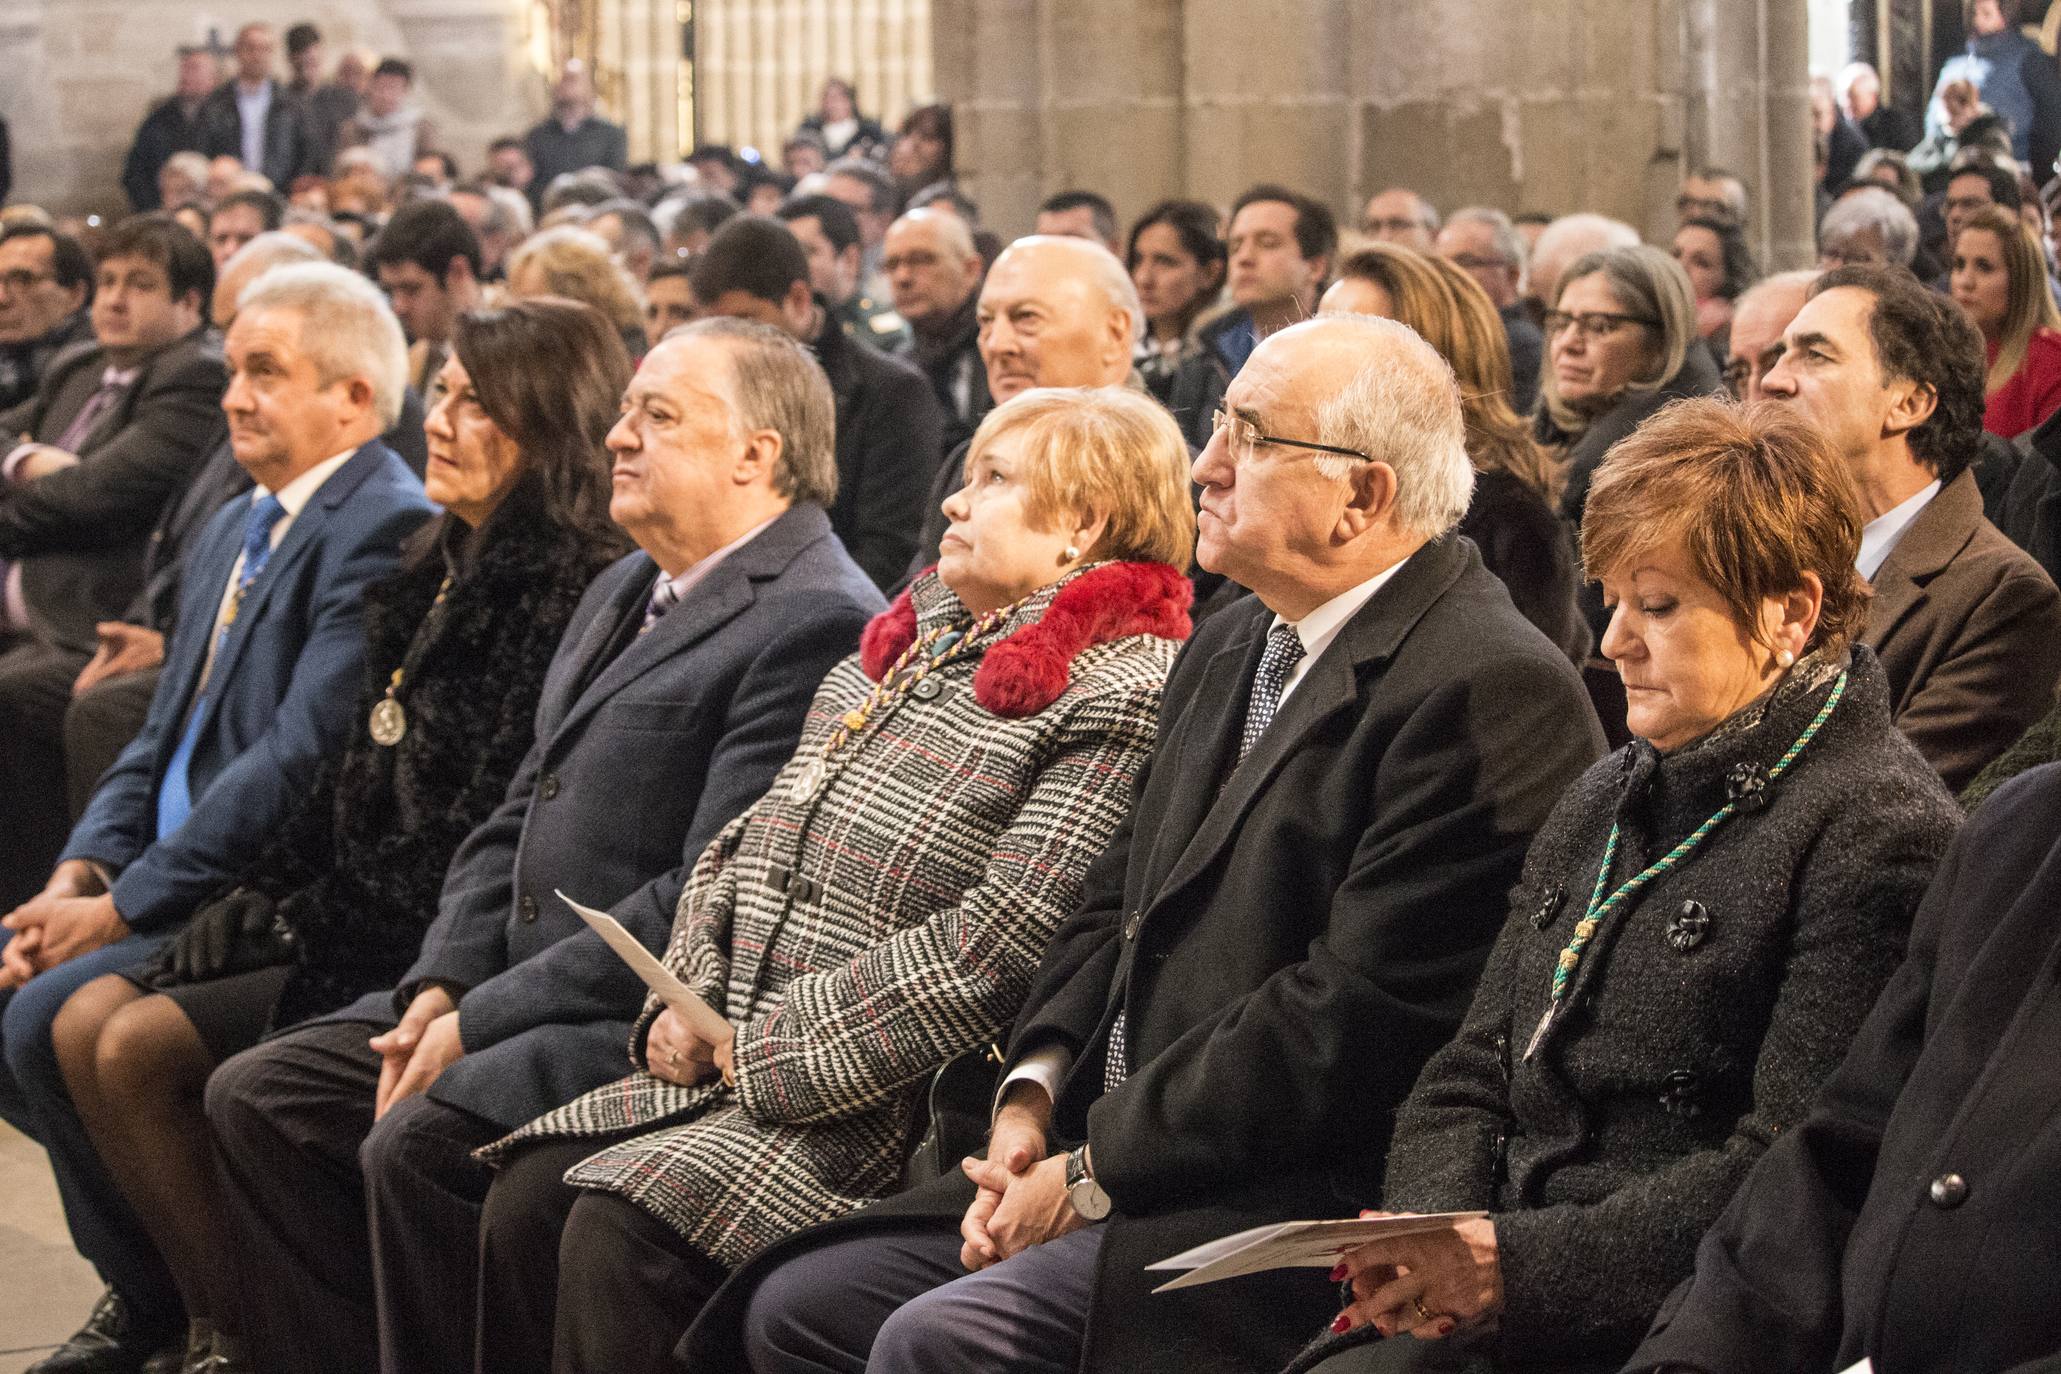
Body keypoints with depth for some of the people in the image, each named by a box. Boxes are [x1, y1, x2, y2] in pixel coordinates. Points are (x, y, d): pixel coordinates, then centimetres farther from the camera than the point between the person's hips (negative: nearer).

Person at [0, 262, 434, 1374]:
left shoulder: (385, 530, -15)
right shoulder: (236, 528, 18)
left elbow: (298, 760, -23)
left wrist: (124, 906, -21)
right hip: (172, 880, 10)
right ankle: (147, 1279, 12)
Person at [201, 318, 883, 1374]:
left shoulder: (817, 622, -15)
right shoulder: (626, 592, 18)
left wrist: (483, 1021, -18)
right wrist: (440, 989, 2)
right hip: (517, 992, 10)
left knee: (420, 1141, -28)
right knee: (256, 1098, 2)